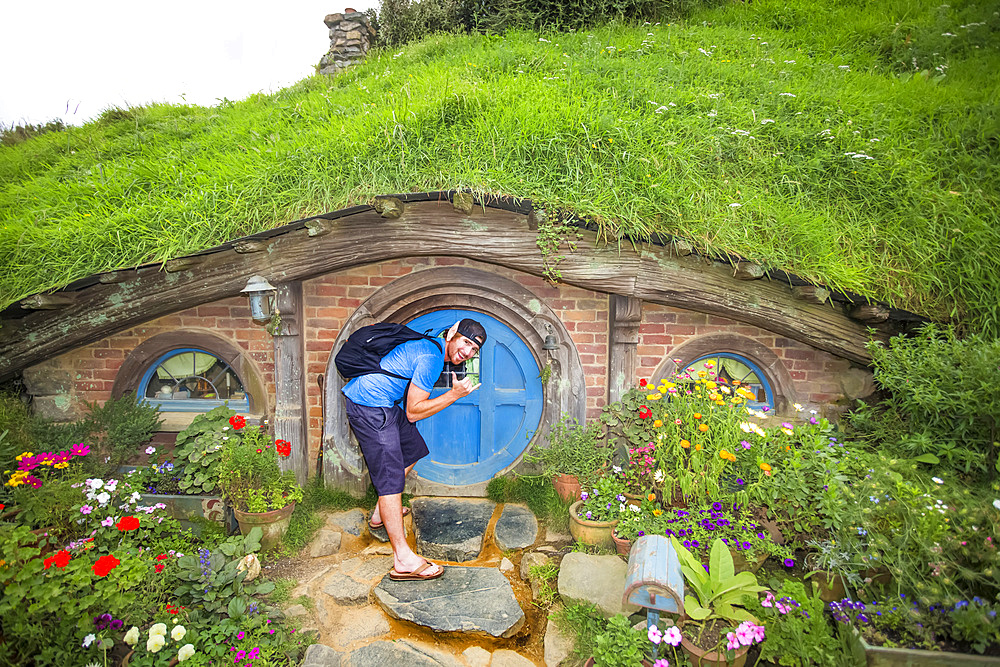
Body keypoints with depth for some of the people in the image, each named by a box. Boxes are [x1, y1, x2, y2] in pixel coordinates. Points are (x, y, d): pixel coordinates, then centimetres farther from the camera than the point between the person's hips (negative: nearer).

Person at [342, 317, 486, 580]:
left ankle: (381, 514, 34)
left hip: (380, 401, 11)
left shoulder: (431, 345, 12)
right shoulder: (431, 358, -19)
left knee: (413, 448, 21)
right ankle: (403, 560, -8)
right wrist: (454, 394, -14)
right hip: (369, 406, -11)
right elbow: (413, 412, -17)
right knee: (390, 476, -11)